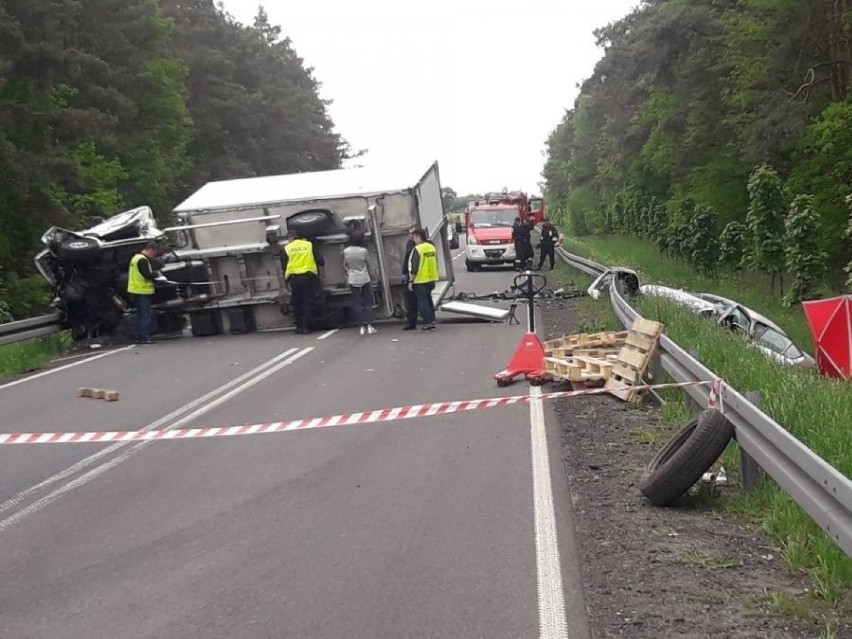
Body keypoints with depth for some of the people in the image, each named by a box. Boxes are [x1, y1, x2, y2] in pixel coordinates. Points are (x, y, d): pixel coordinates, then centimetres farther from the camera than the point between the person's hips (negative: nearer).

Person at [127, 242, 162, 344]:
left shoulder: (136, 257, 18)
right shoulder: (143, 260, -16)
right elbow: (147, 275, -23)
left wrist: (153, 273, 10)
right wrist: (155, 274, -4)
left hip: (135, 291, 10)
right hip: (142, 291, -10)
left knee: (140, 315, 15)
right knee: (146, 315, -8)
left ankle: (139, 337, 18)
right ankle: (144, 337, -10)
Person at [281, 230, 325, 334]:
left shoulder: (287, 248, 5)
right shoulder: (309, 245, 5)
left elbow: (284, 265, 4)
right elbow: (320, 261, 2)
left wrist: (286, 277, 17)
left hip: (294, 278, 0)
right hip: (309, 276, 0)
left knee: (296, 303, 11)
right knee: (307, 303, 5)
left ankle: (299, 327, 9)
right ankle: (306, 327, 0)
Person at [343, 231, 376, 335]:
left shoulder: (346, 251, -4)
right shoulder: (363, 250, -9)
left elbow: (345, 265, 4)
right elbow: (367, 264, 0)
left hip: (352, 280, 2)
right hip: (364, 278, -2)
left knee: (357, 303, 5)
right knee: (368, 302, 6)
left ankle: (362, 326, 3)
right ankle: (369, 325, -2)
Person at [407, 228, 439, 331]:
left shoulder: (417, 249, -16)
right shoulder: (432, 247, 8)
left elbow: (414, 267, -18)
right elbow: (435, 264, 15)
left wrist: (411, 281, -12)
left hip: (421, 280, -8)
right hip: (431, 279, 8)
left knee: (422, 302, -1)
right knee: (428, 300, 18)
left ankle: (428, 323, -3)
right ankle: (432, 321, 21)